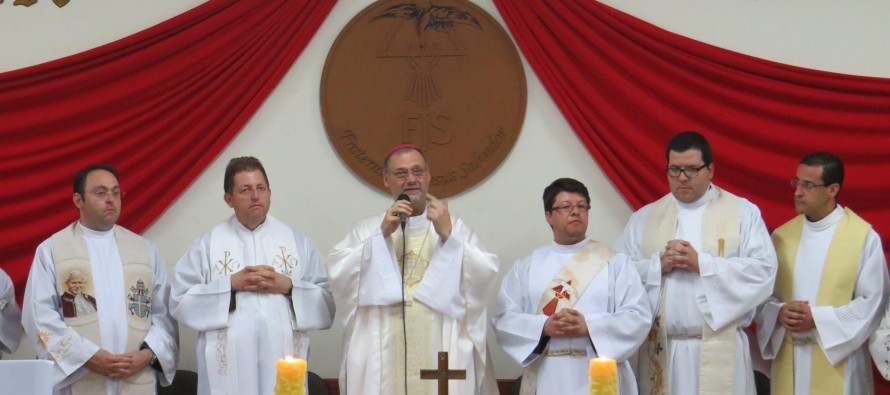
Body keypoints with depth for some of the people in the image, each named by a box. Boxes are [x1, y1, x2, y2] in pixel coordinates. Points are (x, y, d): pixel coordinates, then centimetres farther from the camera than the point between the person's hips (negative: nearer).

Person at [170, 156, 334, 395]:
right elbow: (180, 302, 0)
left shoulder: (297, 241, 11)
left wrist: (288, 285, -8)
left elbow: (327, 302, 7)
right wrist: (231, 283, -8)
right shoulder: (207, 244, 7)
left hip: (283, 366, 1)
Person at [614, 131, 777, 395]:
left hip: (719, 348, -2)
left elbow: (763, 270, -7)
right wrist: (658, 265, -13)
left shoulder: (743, 212, 4)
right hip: (661, 348, 2)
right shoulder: (644, 217, 12)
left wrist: (701, 263, -14)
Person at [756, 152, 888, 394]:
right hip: (788, 359, 4)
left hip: (838, 360, -4)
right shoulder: (781, 235, 8)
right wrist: (778, 313, -11)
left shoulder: (864, 237, -4)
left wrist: (818, 319, -15)